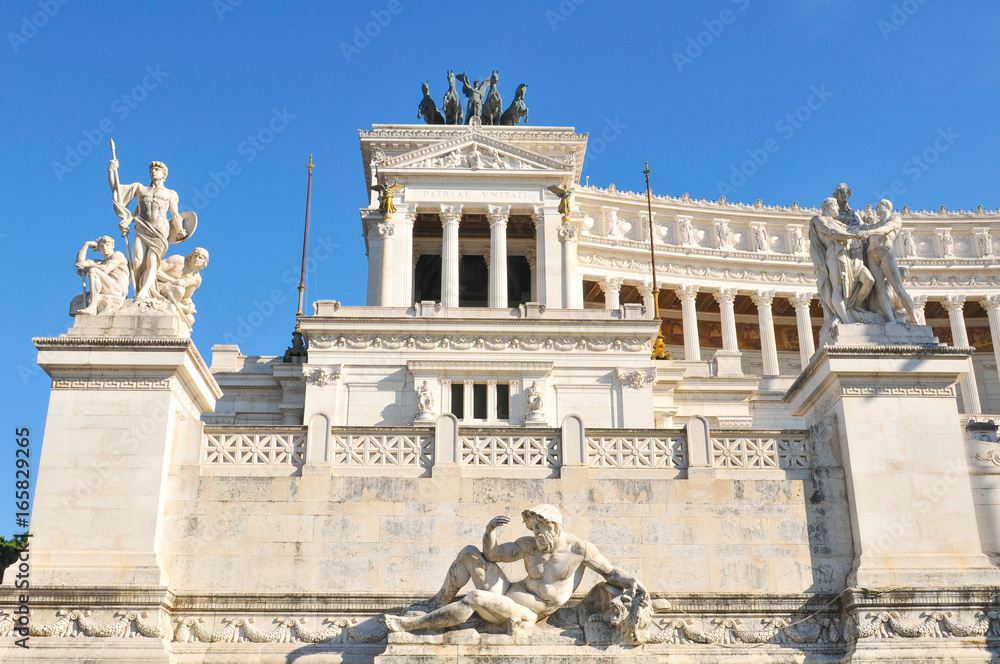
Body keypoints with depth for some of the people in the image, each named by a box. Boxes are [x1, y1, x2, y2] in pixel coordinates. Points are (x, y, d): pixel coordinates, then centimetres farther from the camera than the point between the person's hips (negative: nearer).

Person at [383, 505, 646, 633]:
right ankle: (441, 602, 8)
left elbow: (610, 573, 2)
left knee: (475, 599, -30)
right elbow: (492, 554, 4)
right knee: (469, 554, -6)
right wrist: (490, 532, -15)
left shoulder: (579, 549, -7)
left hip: (526, 613, -5)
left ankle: (412, 624, -19)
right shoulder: (529, 544, 3)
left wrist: (633, 584, -16)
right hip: (508, 593, 6)